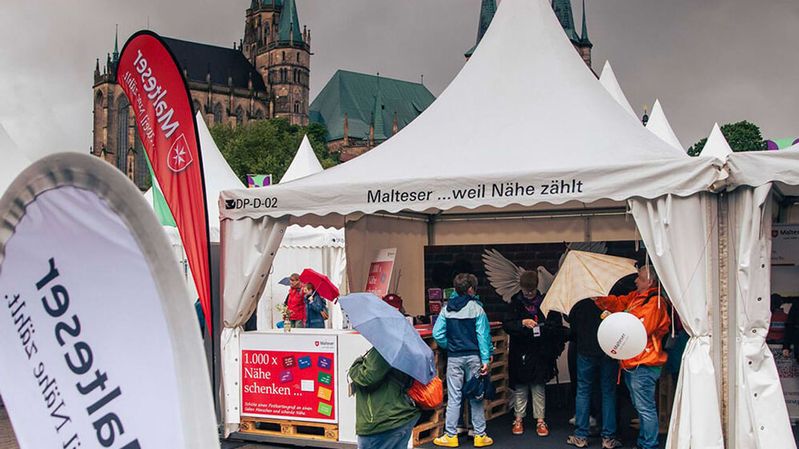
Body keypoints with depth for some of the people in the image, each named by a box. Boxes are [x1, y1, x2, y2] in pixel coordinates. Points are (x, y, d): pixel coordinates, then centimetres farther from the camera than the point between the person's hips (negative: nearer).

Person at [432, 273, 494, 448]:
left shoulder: (447, 309, 0)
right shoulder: (476, 308, -7)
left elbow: (437, 334, -6)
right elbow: (483, 335, -9)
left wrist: (449, 346, 9)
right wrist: (486, 359, -8)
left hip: (454, 358, 1)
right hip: (473, 357, -1)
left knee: (453, 398, 5)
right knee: (476, 396, 7)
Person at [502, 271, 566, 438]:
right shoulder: (515, 303, 1)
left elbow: (557, 324, 6)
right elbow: (507, 325, -5)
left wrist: (543, 328, -13)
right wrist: (522, 323, -22)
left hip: (540, 353, 0)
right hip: (520, 353, 0)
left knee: (539, 388, 6)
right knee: (520, 388, 7)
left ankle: (540, 420, 14)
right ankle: (518, 419, 18)